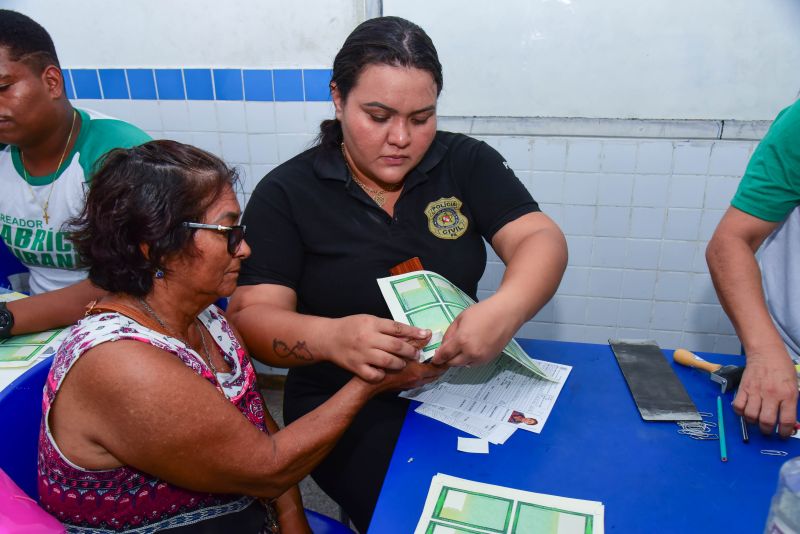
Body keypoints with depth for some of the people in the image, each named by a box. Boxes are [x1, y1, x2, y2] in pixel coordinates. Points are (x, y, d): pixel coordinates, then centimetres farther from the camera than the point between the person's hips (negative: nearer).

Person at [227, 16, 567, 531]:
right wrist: (331, 337, -33)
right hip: (346, 409, -2)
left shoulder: (467, 162, -1)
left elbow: (540, 239, -10)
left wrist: (507, 309, -34)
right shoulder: (286, 193, -6)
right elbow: (253, 316, -10)